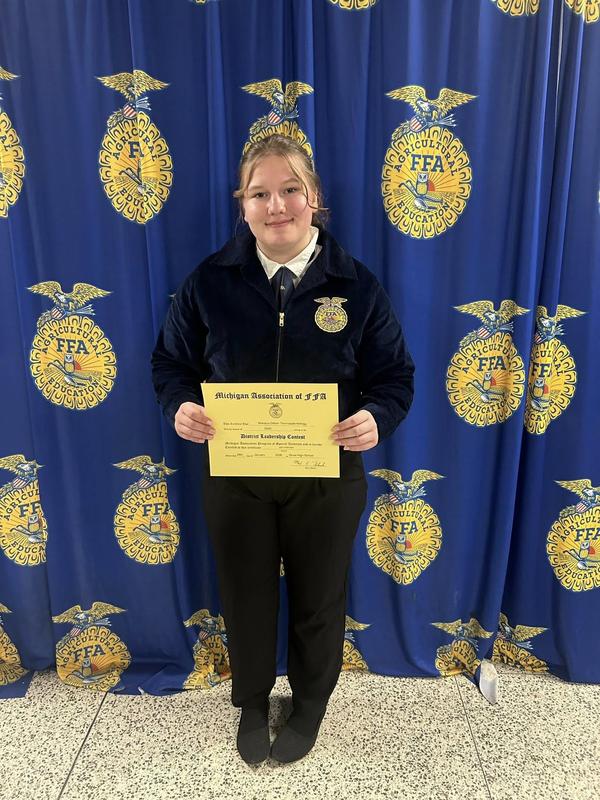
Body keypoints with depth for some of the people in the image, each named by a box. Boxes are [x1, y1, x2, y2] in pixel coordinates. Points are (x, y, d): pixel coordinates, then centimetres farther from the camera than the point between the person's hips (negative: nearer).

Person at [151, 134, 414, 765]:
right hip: (234, 479, 1)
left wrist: (376, 418, -23)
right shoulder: (209, 281, -5)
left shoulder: (356, 286, -6)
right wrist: (181, 407, -18)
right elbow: (171, 362, 3)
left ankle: (309, 706, 51)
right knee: (245, 599, 19)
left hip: (326, 482, 0)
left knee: (317, 601, 19)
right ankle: (251, 703, 51)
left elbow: (394, 376, -2)